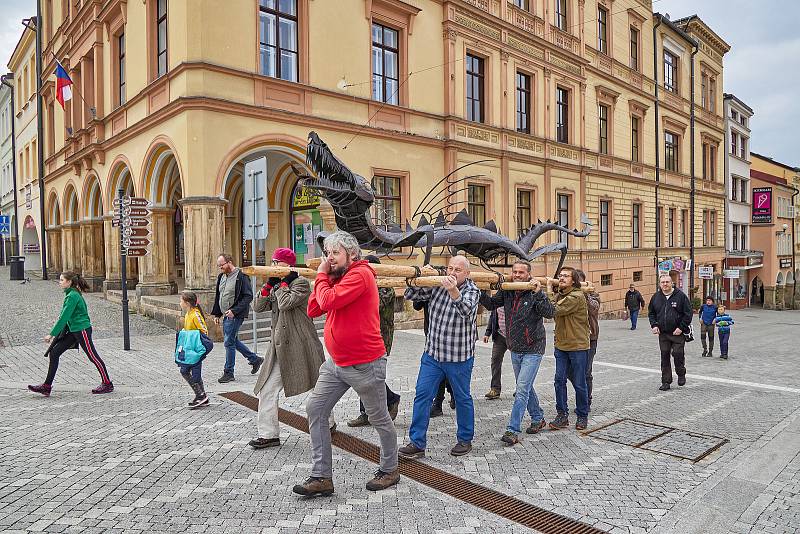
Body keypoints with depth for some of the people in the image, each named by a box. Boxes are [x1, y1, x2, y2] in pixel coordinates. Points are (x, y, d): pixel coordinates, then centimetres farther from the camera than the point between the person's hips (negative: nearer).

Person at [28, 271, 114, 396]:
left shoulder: (73, 296, -17)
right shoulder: (71, 294, 12)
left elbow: (64, 317, -20)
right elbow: (65, 316, 19)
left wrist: (52, 334, -18)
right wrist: (56, 334, 21)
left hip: (82, 330, -10)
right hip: (73, 330, 10)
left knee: (93, 357, 0)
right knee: (54, 353, 5)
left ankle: (107, 384, 11)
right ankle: (47, 386, 11)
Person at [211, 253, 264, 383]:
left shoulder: (241, 277, -14)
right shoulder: (221, 277, 12)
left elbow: (248, 296, -18)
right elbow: (218, 296, 20)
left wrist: (234, 311, -23)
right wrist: (216, 314, 14)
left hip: (235, 315, -9)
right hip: (226, 315, 9)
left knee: (229, 342, -5)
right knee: (233, 341, 16)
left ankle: (228, 373, 7)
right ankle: (255, 359, 30)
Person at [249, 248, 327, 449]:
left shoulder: (301, 283, -10)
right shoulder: (277, 286, 14)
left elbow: (285, 303, -24)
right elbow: (258, 307, 7)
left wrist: (282, 283, -10)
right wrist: (269, 284, -2)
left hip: (300, 345, -7)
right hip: (279, 346, 7)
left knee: (317, 388, 10)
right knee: (266, 390, 0)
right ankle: (268, 434, 6)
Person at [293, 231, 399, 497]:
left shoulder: (360, 274, -16)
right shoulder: (336, 278, 11)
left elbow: (328, 301, -27)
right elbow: (313, 310, 6)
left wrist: (322, 276, -9)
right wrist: (323, 276, 1)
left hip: (365, 364, -9)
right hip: (336, 363, 9)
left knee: (379, 419, 9)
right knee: (314, 410, 4)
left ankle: (389, 470, 30)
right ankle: (322, 477, 12)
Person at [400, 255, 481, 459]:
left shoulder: (472, 291, -9)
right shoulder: (436, 285, 1)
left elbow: (467, 310, -31)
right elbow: (410, 296, -2)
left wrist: (453, 291, -50)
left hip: (459, 357, -3)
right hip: (432, 353, 3)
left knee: (462, 398, 11)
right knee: (422, 396, 0)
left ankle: (465, 440, 29)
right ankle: (417, 443, 8)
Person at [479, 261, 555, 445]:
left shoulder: (535, 293, -14)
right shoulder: (507, 292, 0)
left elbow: (550, 313, -24)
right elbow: (491, 304, 7)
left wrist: (538, 294, -33)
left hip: (532, 350, -6)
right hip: (515, 349, 7)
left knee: (522, 389, -10)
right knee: (525, 387, 20)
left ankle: (513, 430, -6)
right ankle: (538, 418, 39)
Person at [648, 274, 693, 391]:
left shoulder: (680, 295, -5)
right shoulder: (656, 297, 7)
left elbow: (688, 313, -4)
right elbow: (651, 312, 17)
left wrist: (681, 328, -11)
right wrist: (654, 325, 2)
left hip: (678, 333, -3)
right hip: (662, 333, 4)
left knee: (678, 354, -5)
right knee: (664, 357, 5)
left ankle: (681, 375, 24)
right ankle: (666, 382, 12)